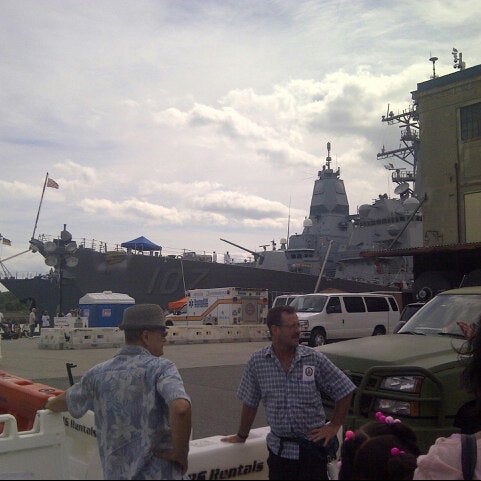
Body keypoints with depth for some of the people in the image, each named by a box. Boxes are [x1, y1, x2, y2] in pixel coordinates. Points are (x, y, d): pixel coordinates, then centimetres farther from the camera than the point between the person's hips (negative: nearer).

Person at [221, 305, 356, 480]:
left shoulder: (314, 358, -7)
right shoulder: (257, 362, -4)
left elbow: (344, 391, 2)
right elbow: (250, 403, 7)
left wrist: (334, 426, 0)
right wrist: (241, 436, 15)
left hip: (312, 447, -1)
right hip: (278, 449, 1)